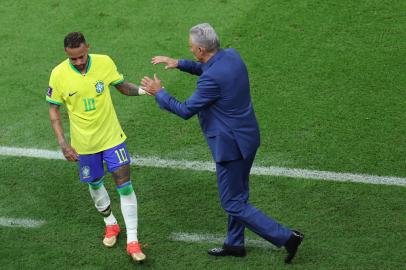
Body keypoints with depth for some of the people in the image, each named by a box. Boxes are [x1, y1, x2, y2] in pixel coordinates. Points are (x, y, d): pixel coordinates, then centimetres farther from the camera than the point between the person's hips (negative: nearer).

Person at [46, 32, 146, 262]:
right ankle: (111, 225, 42)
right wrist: (62, 143, -11)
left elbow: (122, 86, 3)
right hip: (84, 143, 0)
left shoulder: (104, 62, -13)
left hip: (112, 137, 0)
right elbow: (54, 109, -5)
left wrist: (142, 90, -17)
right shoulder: (59, 74, -16)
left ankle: (132, 241, 2)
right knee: (95, 185, 16)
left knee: (125, 185, -5)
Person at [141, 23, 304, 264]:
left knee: (233, 204, 4)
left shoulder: (212, 79, -29)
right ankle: (235, 244, 39)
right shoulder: (231, 55, -2)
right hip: (247, 136, 9)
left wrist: (159, 93, -5)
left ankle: (286, 237, 2)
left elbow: (186, 111, -17)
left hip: (230, 144, -9)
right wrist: (180, 63, 13)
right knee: (238, 195, 23)